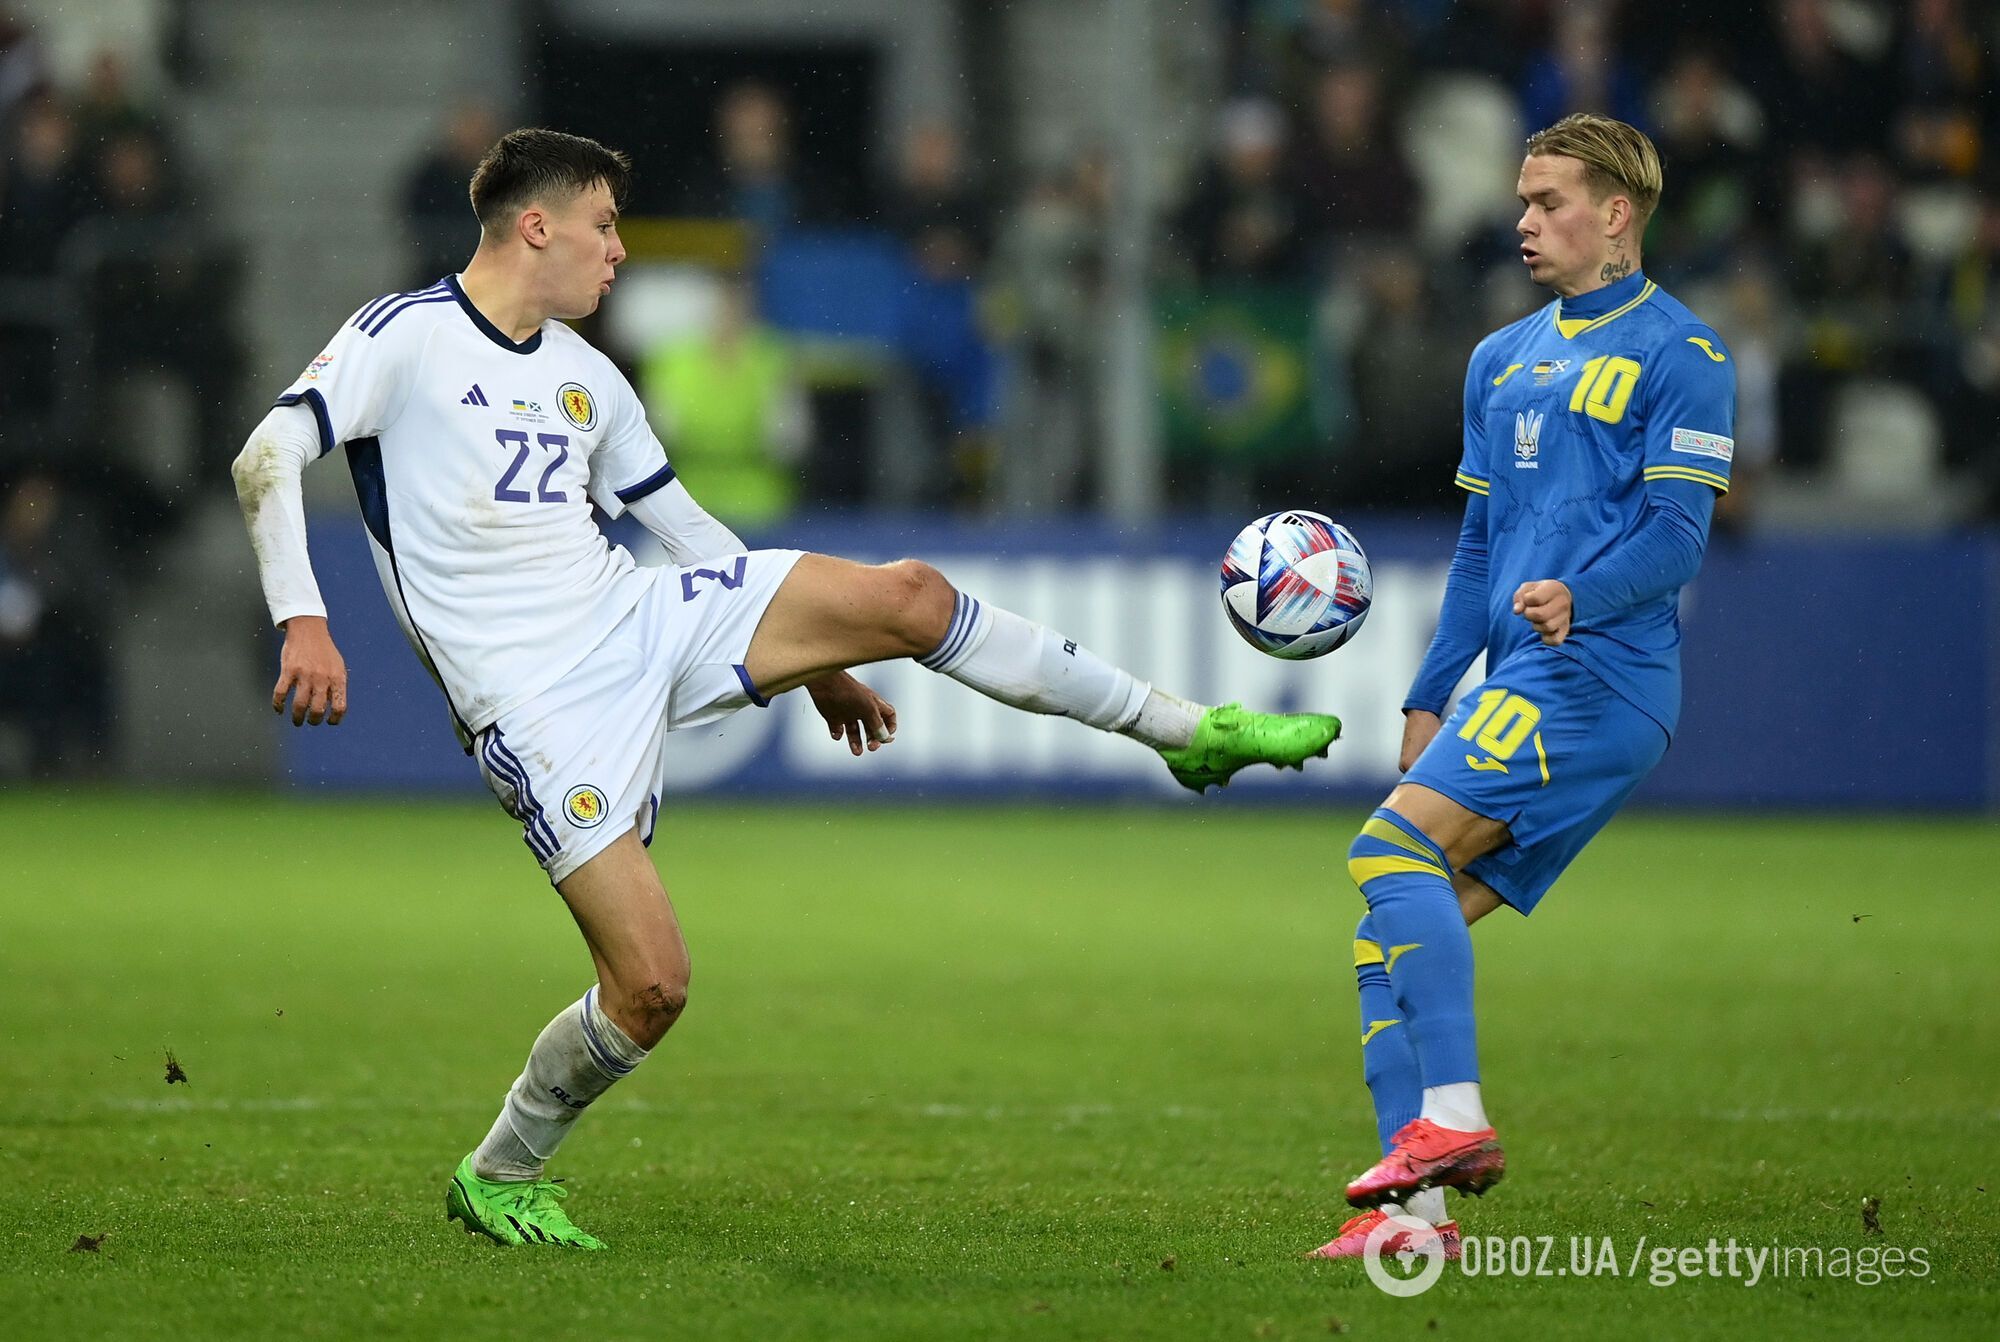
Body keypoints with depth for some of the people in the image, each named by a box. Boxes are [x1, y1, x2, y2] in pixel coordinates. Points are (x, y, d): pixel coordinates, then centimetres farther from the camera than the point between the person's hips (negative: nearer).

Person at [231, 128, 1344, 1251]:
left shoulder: (584, 376, 16)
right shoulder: (404, 336, -5)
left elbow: (686, 524, 24)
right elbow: (267, 460, -12)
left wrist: (814, 658, 25)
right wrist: (305, 624, -26)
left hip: (643, 619, 6)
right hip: (540, 704, -6)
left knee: (905, 597, -11)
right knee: (652, 987, -15)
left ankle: (1187, 732, 0)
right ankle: (498, 1179, 9)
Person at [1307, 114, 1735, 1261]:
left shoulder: (1680, 353, -2)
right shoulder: (1504, 361, 23)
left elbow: (1677, 533, -11)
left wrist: (1577, 597, -28)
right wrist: (1429, 698, 23)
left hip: (1592, 674, -8)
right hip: (1523, 691, 8)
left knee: (1395, 845, -23)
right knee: (1400, 927, 0)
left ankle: (1451, 1117, -27)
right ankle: (1414, 1208, -3)